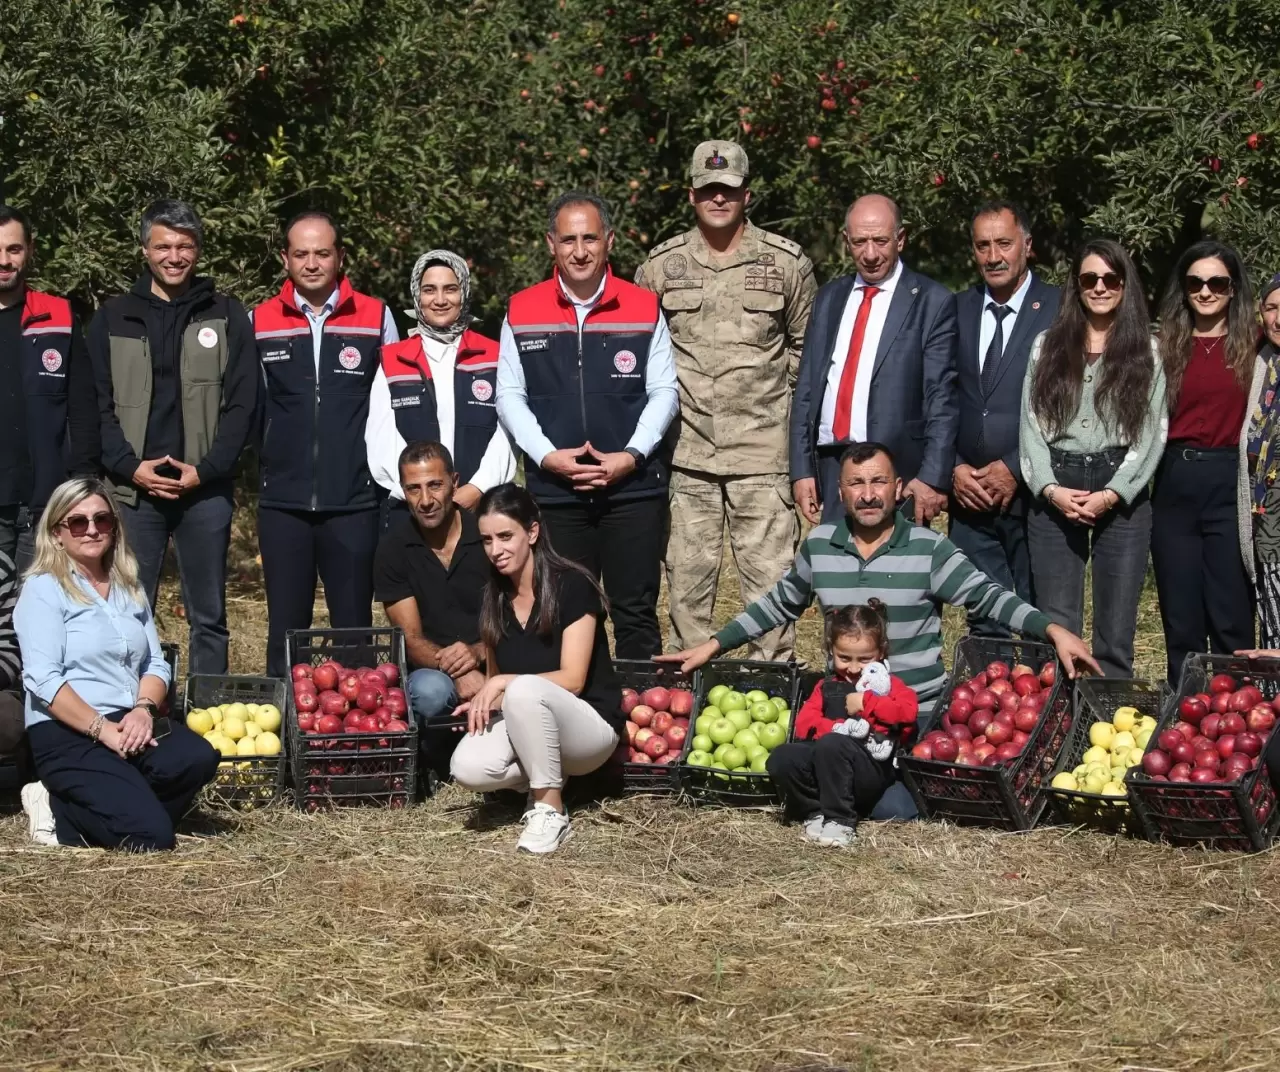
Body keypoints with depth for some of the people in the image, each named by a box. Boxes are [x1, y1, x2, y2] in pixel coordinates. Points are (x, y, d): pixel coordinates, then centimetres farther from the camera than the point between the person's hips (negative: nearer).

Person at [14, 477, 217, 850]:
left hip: (129, 723, 7)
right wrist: (102, 729, -20)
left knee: (198, 758, -26)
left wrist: (144, 709, -10)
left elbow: (155, 663, 12)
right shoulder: (43, 589, -3)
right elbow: (44, 680, -14)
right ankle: (58, 810, 2)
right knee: (151, 834, -24)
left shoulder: (129, 588, 17)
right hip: (66, 734, -7)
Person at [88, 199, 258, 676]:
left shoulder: (226, 315, 7)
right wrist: (130, 466, -9)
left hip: (206, 492, 0)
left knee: (208, 617, 5)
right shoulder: (113, 318, 9)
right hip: (133, 490, 0)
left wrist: (207, 470, -9)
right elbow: (98, 405, 4)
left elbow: (242, 404, 1)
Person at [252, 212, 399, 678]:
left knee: (354, 625, 3)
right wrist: (262, 466, 8)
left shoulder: (376, 318, 3)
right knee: (285, 625, 6)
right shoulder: (260, 323, 6)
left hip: (354, 500, -1)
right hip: (282, 501, 1)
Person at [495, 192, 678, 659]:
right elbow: (509, 396, 6)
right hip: (553, 491, 1)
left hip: (634, 486, -1)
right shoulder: (522, 312, 5)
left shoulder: (644, 308, 3)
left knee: (636, 612, 2)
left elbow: (664, 392, 4)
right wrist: (547, 455, -8)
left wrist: (629, 456, -9)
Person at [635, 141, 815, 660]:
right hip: (685, 451, 2)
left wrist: (786, 401, 10)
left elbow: (805, 346, 14)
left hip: (761, 447, -2)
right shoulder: (660, 266, 7)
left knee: (769, 572, -3)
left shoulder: (787, 263, 3)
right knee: (686, 573, 7)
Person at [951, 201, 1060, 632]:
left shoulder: (1060, 310, -3)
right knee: (983, 625, 6)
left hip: (1032, 493, -4)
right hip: (969, 495, 4)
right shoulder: (956, 310, 11)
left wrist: (1015, 470, -10)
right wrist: (953, 469, -1)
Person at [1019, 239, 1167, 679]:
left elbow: (1153, 432, 1)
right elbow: (1031, 424, 6)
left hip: (1122, 497, -1)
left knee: (1115, 637, 0)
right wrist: (1051, 489, -9)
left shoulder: (1146, 351, 7)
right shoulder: (1048, 346, 12)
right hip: (1053, 496, 1)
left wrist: (1112, 494, -10)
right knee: (1056, 630, 0)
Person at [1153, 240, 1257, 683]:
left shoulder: (1253, 347, 2)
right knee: (1181, 621, 9)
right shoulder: (1167, 346, 10)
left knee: (1232, 621, -1)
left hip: (1230, 484, -3)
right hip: (1173, 486, 3)